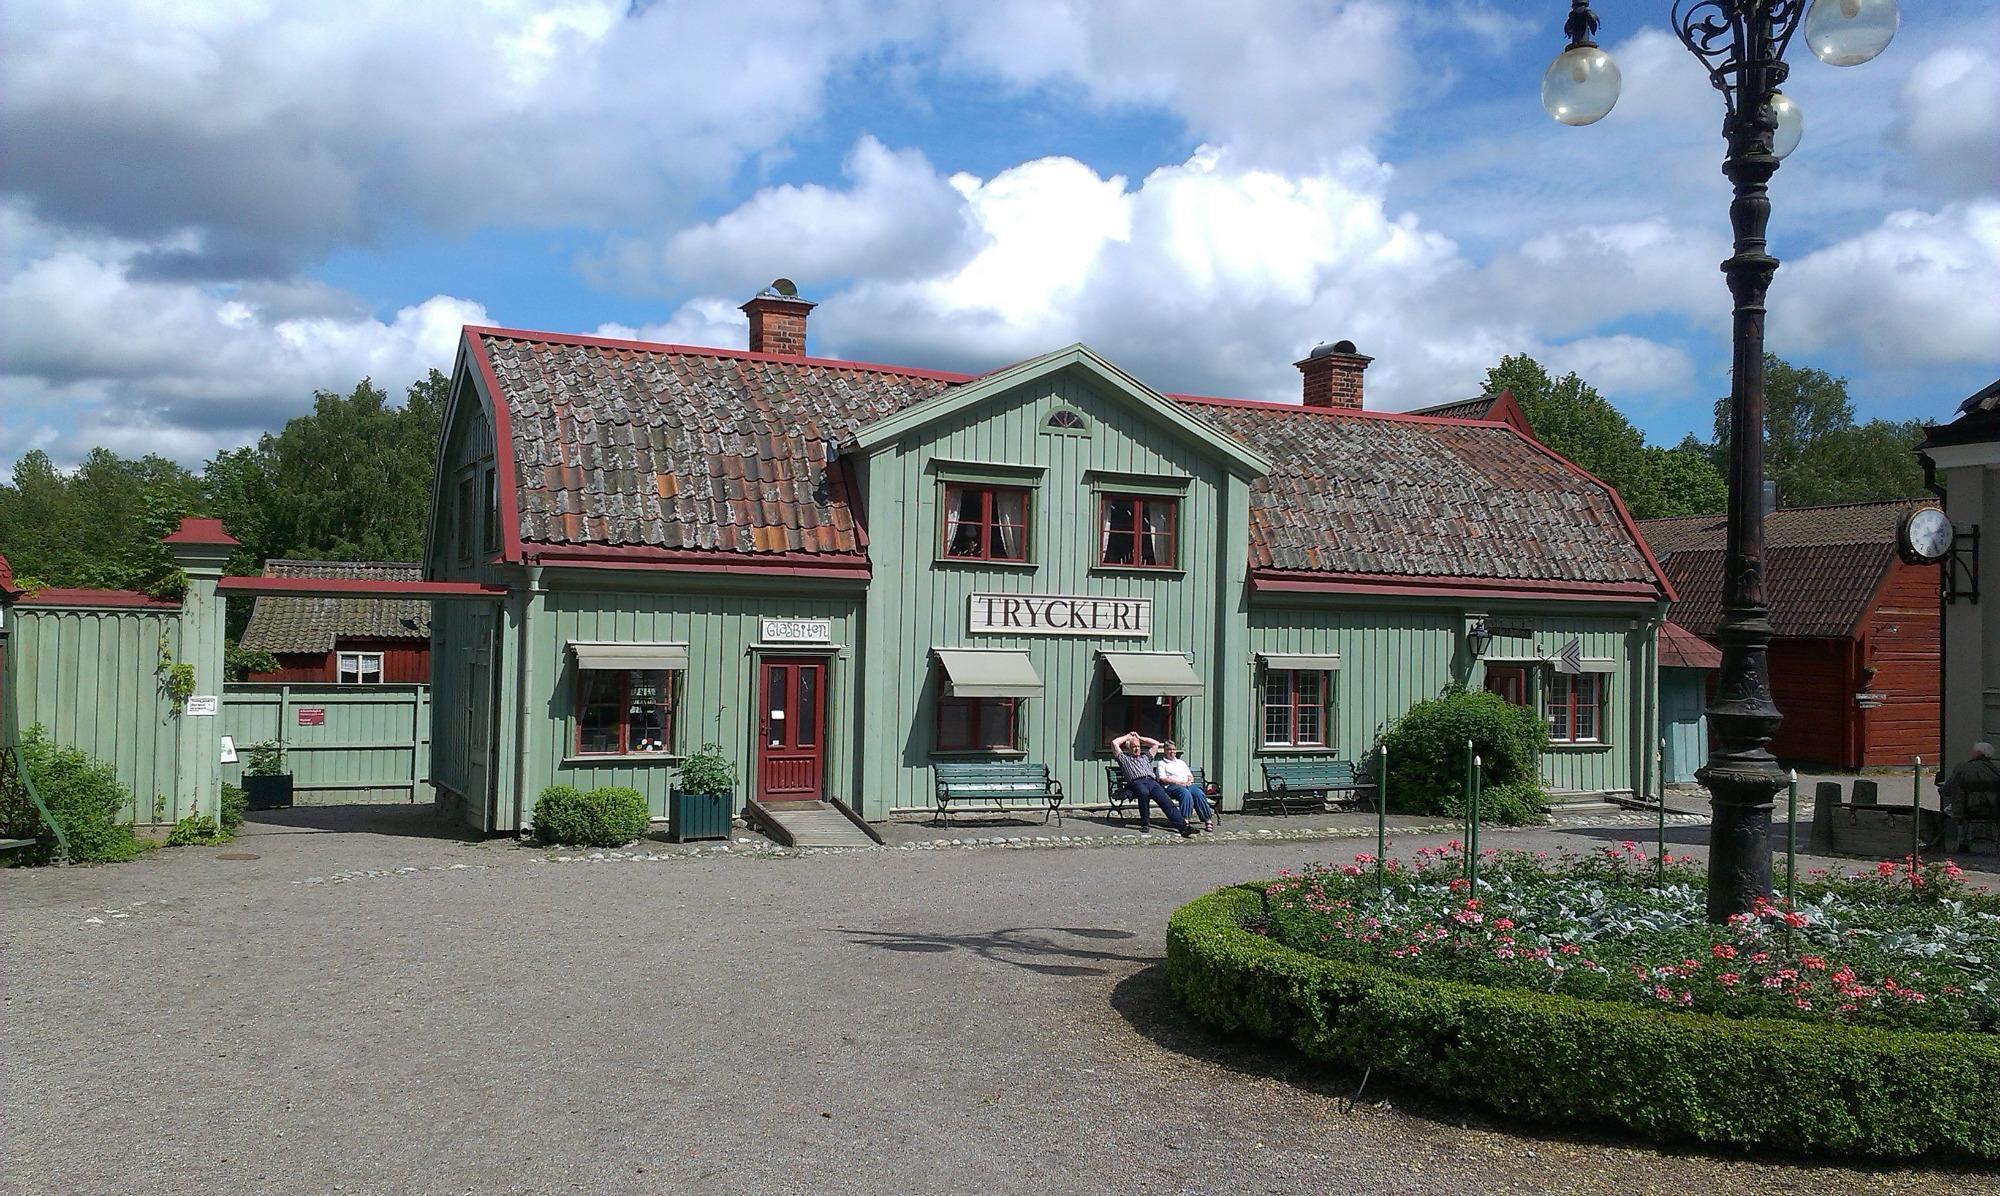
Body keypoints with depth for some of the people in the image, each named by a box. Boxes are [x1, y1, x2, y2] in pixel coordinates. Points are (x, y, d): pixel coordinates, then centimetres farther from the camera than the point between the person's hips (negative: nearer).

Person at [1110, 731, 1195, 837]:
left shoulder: (1145, 757, 38)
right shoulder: (1124, 759, 25)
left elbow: (1156, 743, 39)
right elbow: (1114, 743, 17)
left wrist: (1139, 738, 40)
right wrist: (1128, 736, 30)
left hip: (1152, 781, 4)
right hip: (1137, 782, -4)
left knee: (1166, 801, -23)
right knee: (1144, 792, -41)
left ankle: (1182, 826, -39)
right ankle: (1145, 824, -32)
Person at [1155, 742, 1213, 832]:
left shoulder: (1181, 762, 32)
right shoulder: (1161, 763, 15)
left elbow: (1190, 776, 26)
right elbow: (1162, 779, 0)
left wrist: (1189, 781, 1)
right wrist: (1178, 782, -11)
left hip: (1187, 784, 5)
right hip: (1171, 786, -5)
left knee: (1199, 793, -29)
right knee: (1185, 793, -39)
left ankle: (1208, 820, -34)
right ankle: (1186, 820, -47)